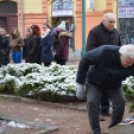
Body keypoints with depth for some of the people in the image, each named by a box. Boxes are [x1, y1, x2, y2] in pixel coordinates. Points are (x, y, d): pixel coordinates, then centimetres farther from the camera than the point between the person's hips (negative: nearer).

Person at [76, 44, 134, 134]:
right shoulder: (105, 52, -38)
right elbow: (85, 60, -26)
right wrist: (80, 82, -21)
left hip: (114, 85, 3)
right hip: (94, 82, -3)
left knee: (121, 101, -12)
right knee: (92, 102, -19)